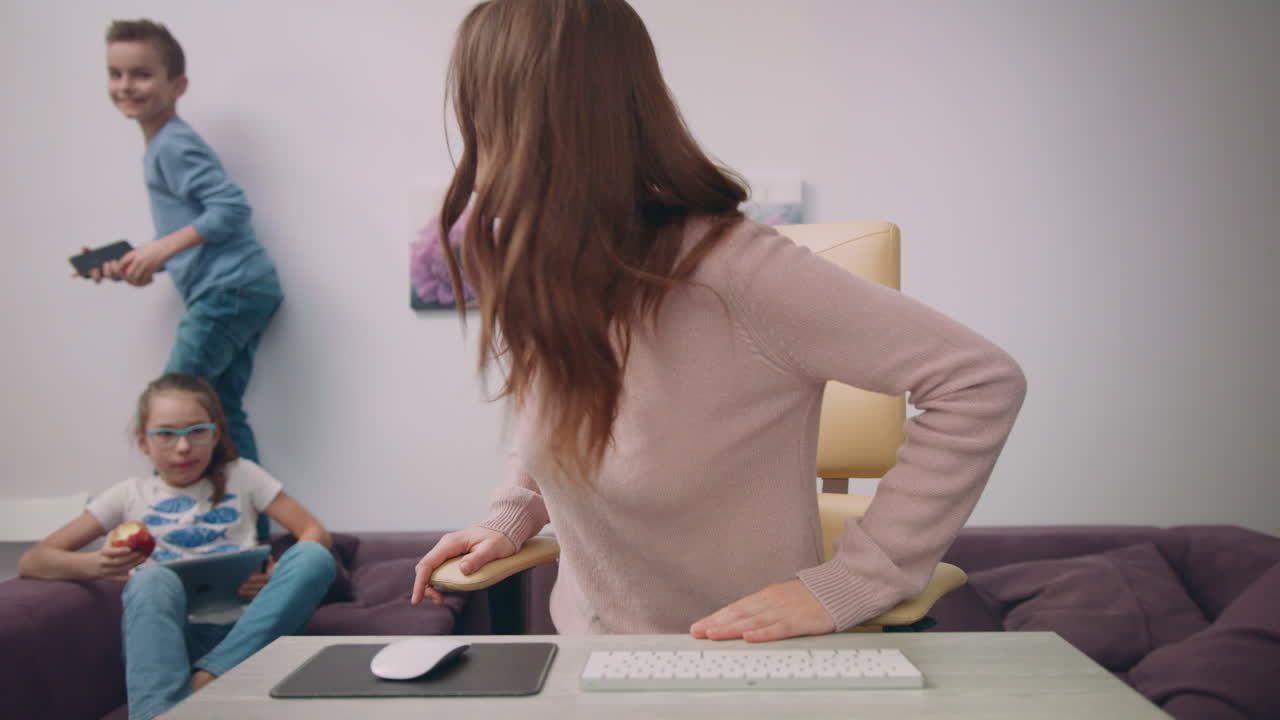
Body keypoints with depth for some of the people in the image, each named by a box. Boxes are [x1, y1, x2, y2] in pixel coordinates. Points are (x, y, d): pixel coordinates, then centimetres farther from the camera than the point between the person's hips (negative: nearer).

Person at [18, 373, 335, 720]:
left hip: (246, 634, 1)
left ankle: (205, 681, -32)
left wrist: (280, 575, -13)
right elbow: (31, 562, 10)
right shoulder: (131, 495, 14)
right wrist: (95, 565, -13)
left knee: (313, 556, -26)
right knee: (153, 578, -32)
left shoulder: (241, 476, 14)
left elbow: (317, 535, 9)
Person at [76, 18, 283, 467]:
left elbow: (232, 207, -20)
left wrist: (162, 248, -18)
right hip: (243, 290, 10)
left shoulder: (173, 145, -8)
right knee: (221, 412, 10)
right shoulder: (162, 148, 21)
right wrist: (133, 266, 11)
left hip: (228, 290, -10)